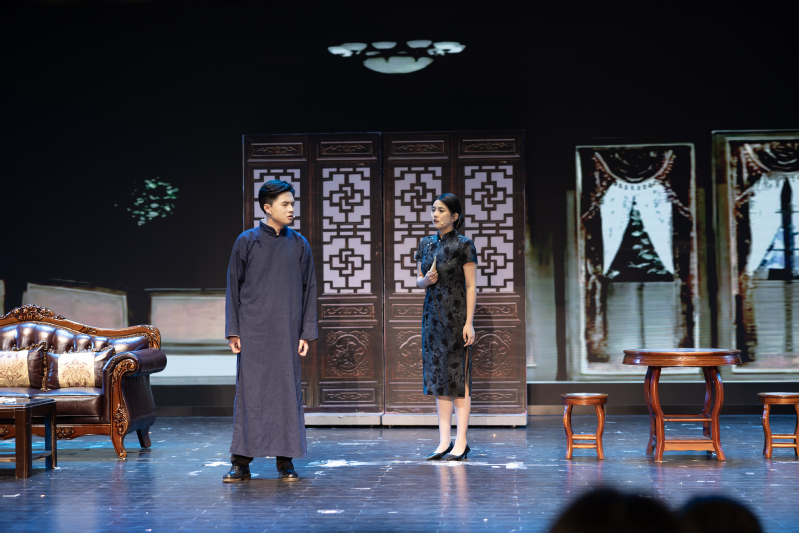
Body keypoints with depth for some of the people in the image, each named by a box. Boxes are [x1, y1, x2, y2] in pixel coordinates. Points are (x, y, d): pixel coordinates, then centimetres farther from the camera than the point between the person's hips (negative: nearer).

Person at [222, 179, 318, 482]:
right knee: (249, 392, -2)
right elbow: (233, 287, 3)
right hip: (253, 330, -2)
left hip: (287, 332, 2)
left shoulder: (299, 245, 7)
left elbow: (309, 289, 7)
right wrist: (233, 331, -4)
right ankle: (242, 463, 3)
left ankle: (285, 460, 10)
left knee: (287, 391, 2)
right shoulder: (247, 242, 2)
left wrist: (307, 332, 0)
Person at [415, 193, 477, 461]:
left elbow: (471, 286, -8)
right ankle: (444, 441, 10)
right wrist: (426, 279, -7)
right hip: (433, 315, 6)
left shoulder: (463, 245, -6)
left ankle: (461, 443, -1)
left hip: (456, 316, -6)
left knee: (458, 378, -4)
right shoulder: (425, 244, 11)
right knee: (439, 378, 6)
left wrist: (469, 323, -14)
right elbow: (419, 281, 17)